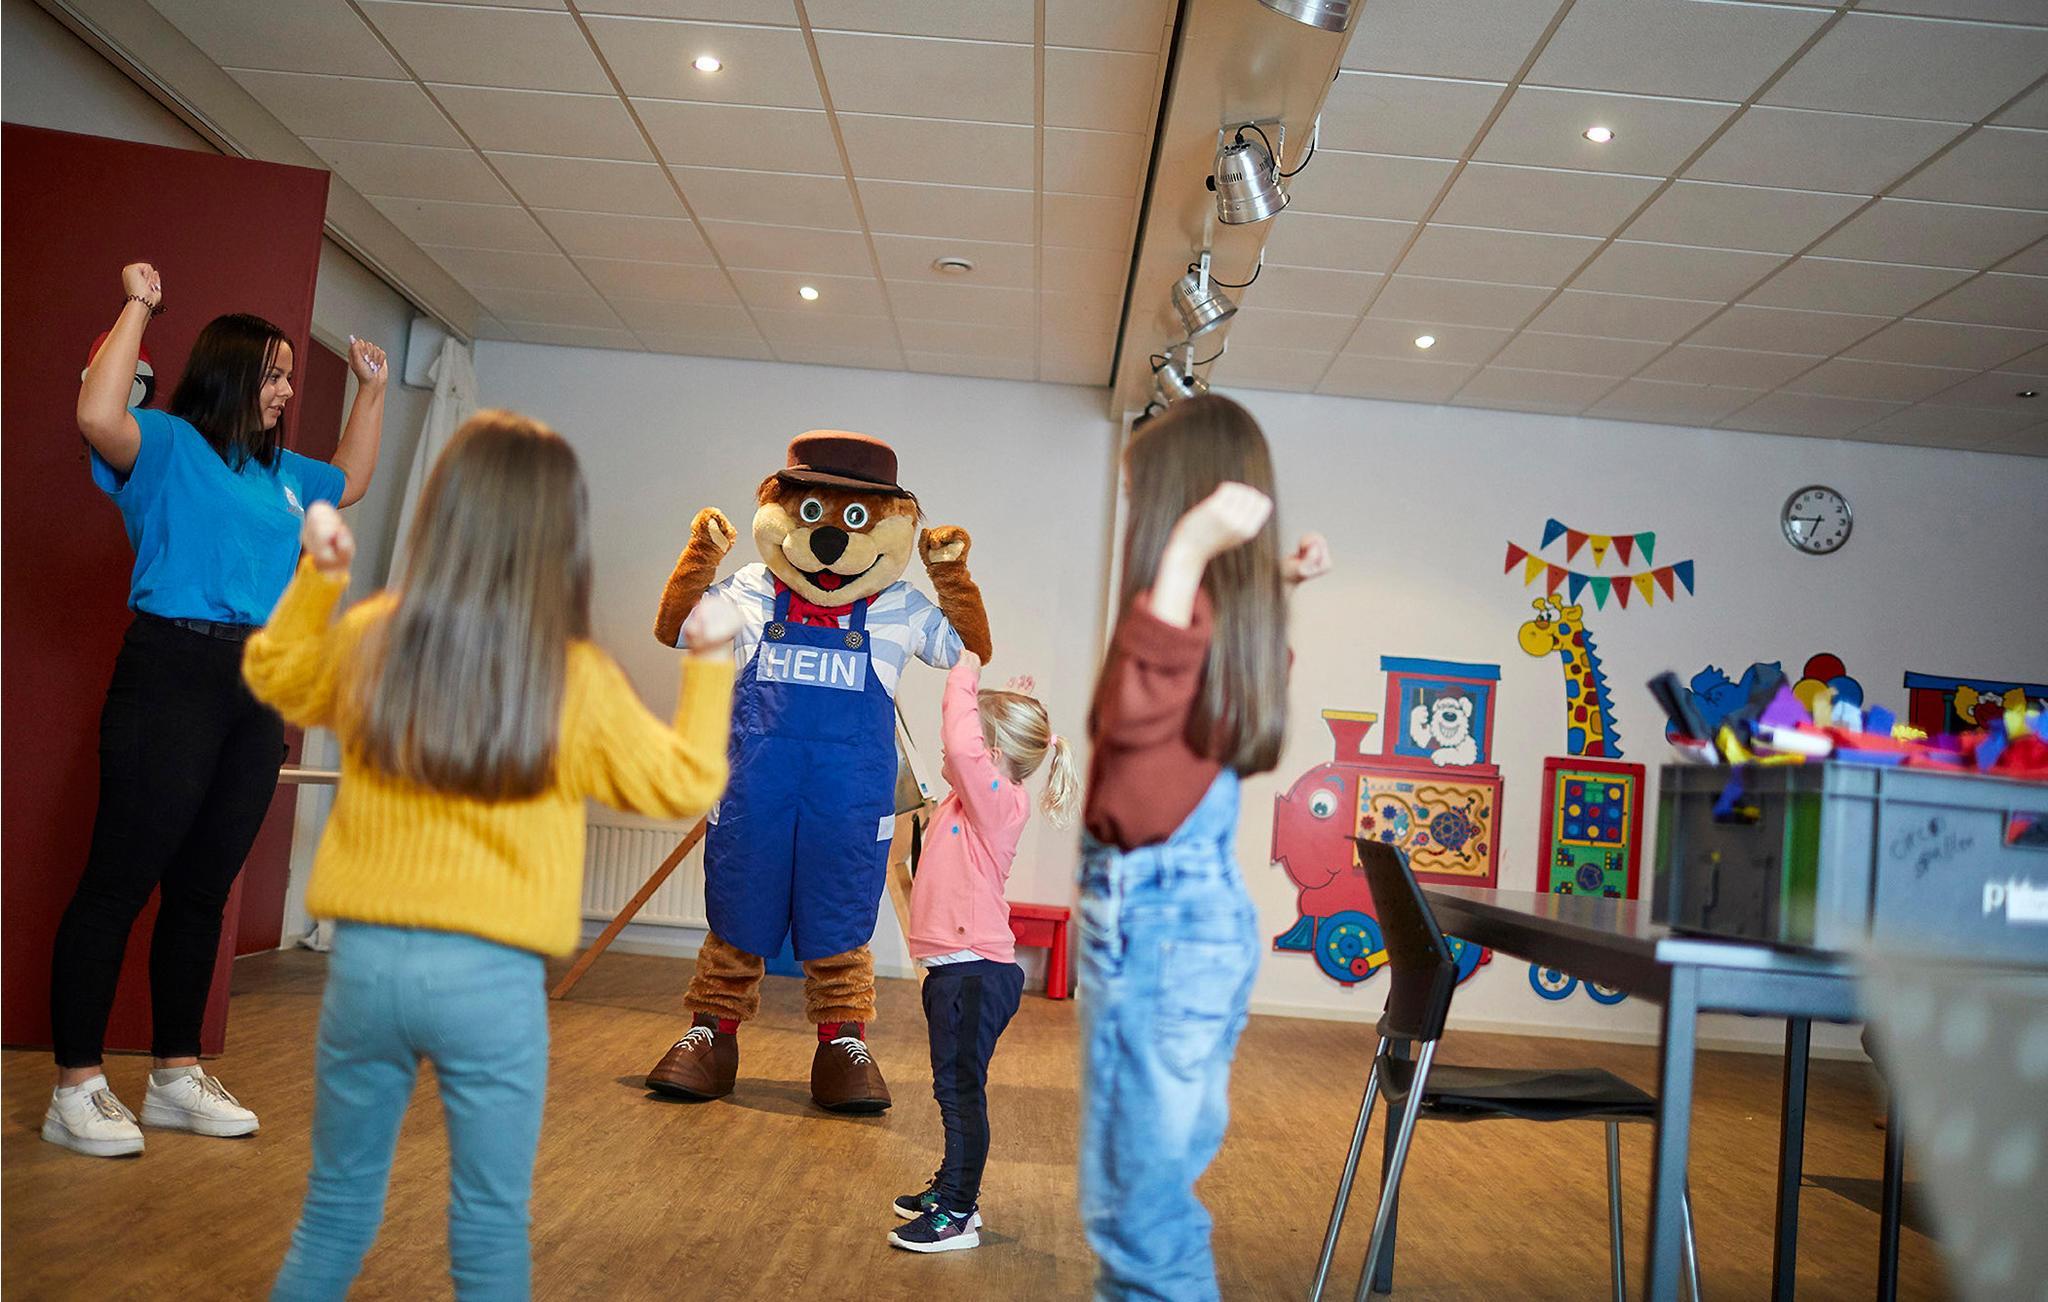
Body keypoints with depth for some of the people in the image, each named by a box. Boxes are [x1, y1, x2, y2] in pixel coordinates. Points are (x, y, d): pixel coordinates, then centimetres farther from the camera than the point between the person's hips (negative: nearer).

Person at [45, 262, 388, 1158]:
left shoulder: (279, 472, 20)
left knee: (203, 890, 11)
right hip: (173, 674, -7)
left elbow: (350, 481, 38)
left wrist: (371, 390, 34)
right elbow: (98, 417, -23)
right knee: (119, 881, -4)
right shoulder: (167, 445, -2)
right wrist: (136, 307, -15)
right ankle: (77, 1089, 2)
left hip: (259, 689, 7)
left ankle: (177, 1076, 19)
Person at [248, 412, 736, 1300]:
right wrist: (709, 665, 8)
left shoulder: (371, 640, -2)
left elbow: (275, 677, 20)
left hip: (365, 959, 3)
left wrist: (316, 576, 20)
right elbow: (685, 786, 3)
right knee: (491, 1226, 11)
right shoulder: (578, 684, -10)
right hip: (490, 977, -3)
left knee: (337, 1209, 19)